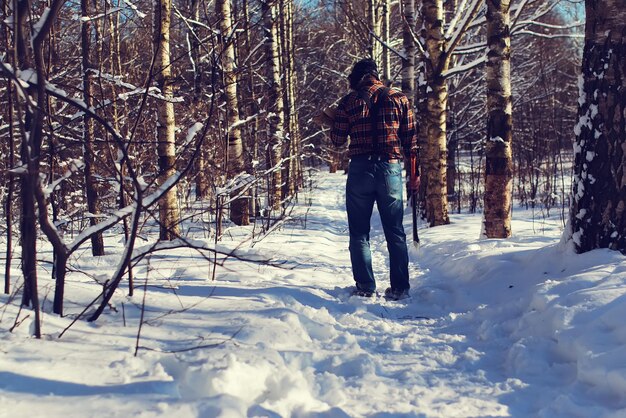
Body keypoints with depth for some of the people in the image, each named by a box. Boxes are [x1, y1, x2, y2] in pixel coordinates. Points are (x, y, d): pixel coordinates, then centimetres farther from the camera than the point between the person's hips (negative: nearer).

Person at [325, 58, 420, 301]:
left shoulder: (349, 101, 2)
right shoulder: (398, 98, 6)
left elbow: (337, 141, 3)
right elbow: (411, 139, 4)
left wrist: (333, 120, 22)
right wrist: (414, 174, 10)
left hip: (360, 169, -1)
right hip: (391, 169, 1)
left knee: (359, 232, 9)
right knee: (395, 233, 9)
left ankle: (365, 287, 6)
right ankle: (400, 288, 9)